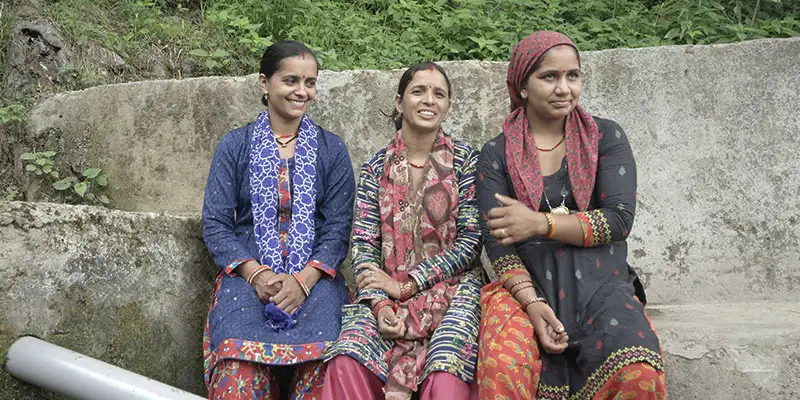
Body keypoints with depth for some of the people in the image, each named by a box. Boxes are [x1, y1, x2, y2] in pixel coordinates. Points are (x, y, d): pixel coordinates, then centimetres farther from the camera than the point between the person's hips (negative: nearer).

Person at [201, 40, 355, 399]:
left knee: (320, 370, -29)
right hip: (248, 271, 0)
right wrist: (256, 274, -13)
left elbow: (337, 228, 4)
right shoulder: (234, 146, 9)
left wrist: (304, 279, -14)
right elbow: (215, 224, 4)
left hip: (315, 275, 1)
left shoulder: (331, 150, 10)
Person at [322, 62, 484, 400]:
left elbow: (471, 241, -2)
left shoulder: (464, 160, 4)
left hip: (452, 288, -1)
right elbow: (363, 244, 4)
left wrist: (405, 285, -8)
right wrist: (379, 303, -13)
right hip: (387, 294, 2)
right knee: (345, 365, -28)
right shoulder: (376, 168, 9)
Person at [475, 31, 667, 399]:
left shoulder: (606, 137, 8)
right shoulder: (497, 154, 7)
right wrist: (531, 303, -17)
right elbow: (496, 240, -2)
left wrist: (539, 223, -13)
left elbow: (619, 219, -3)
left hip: (601, 285, 1)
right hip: (527, 285, -1)